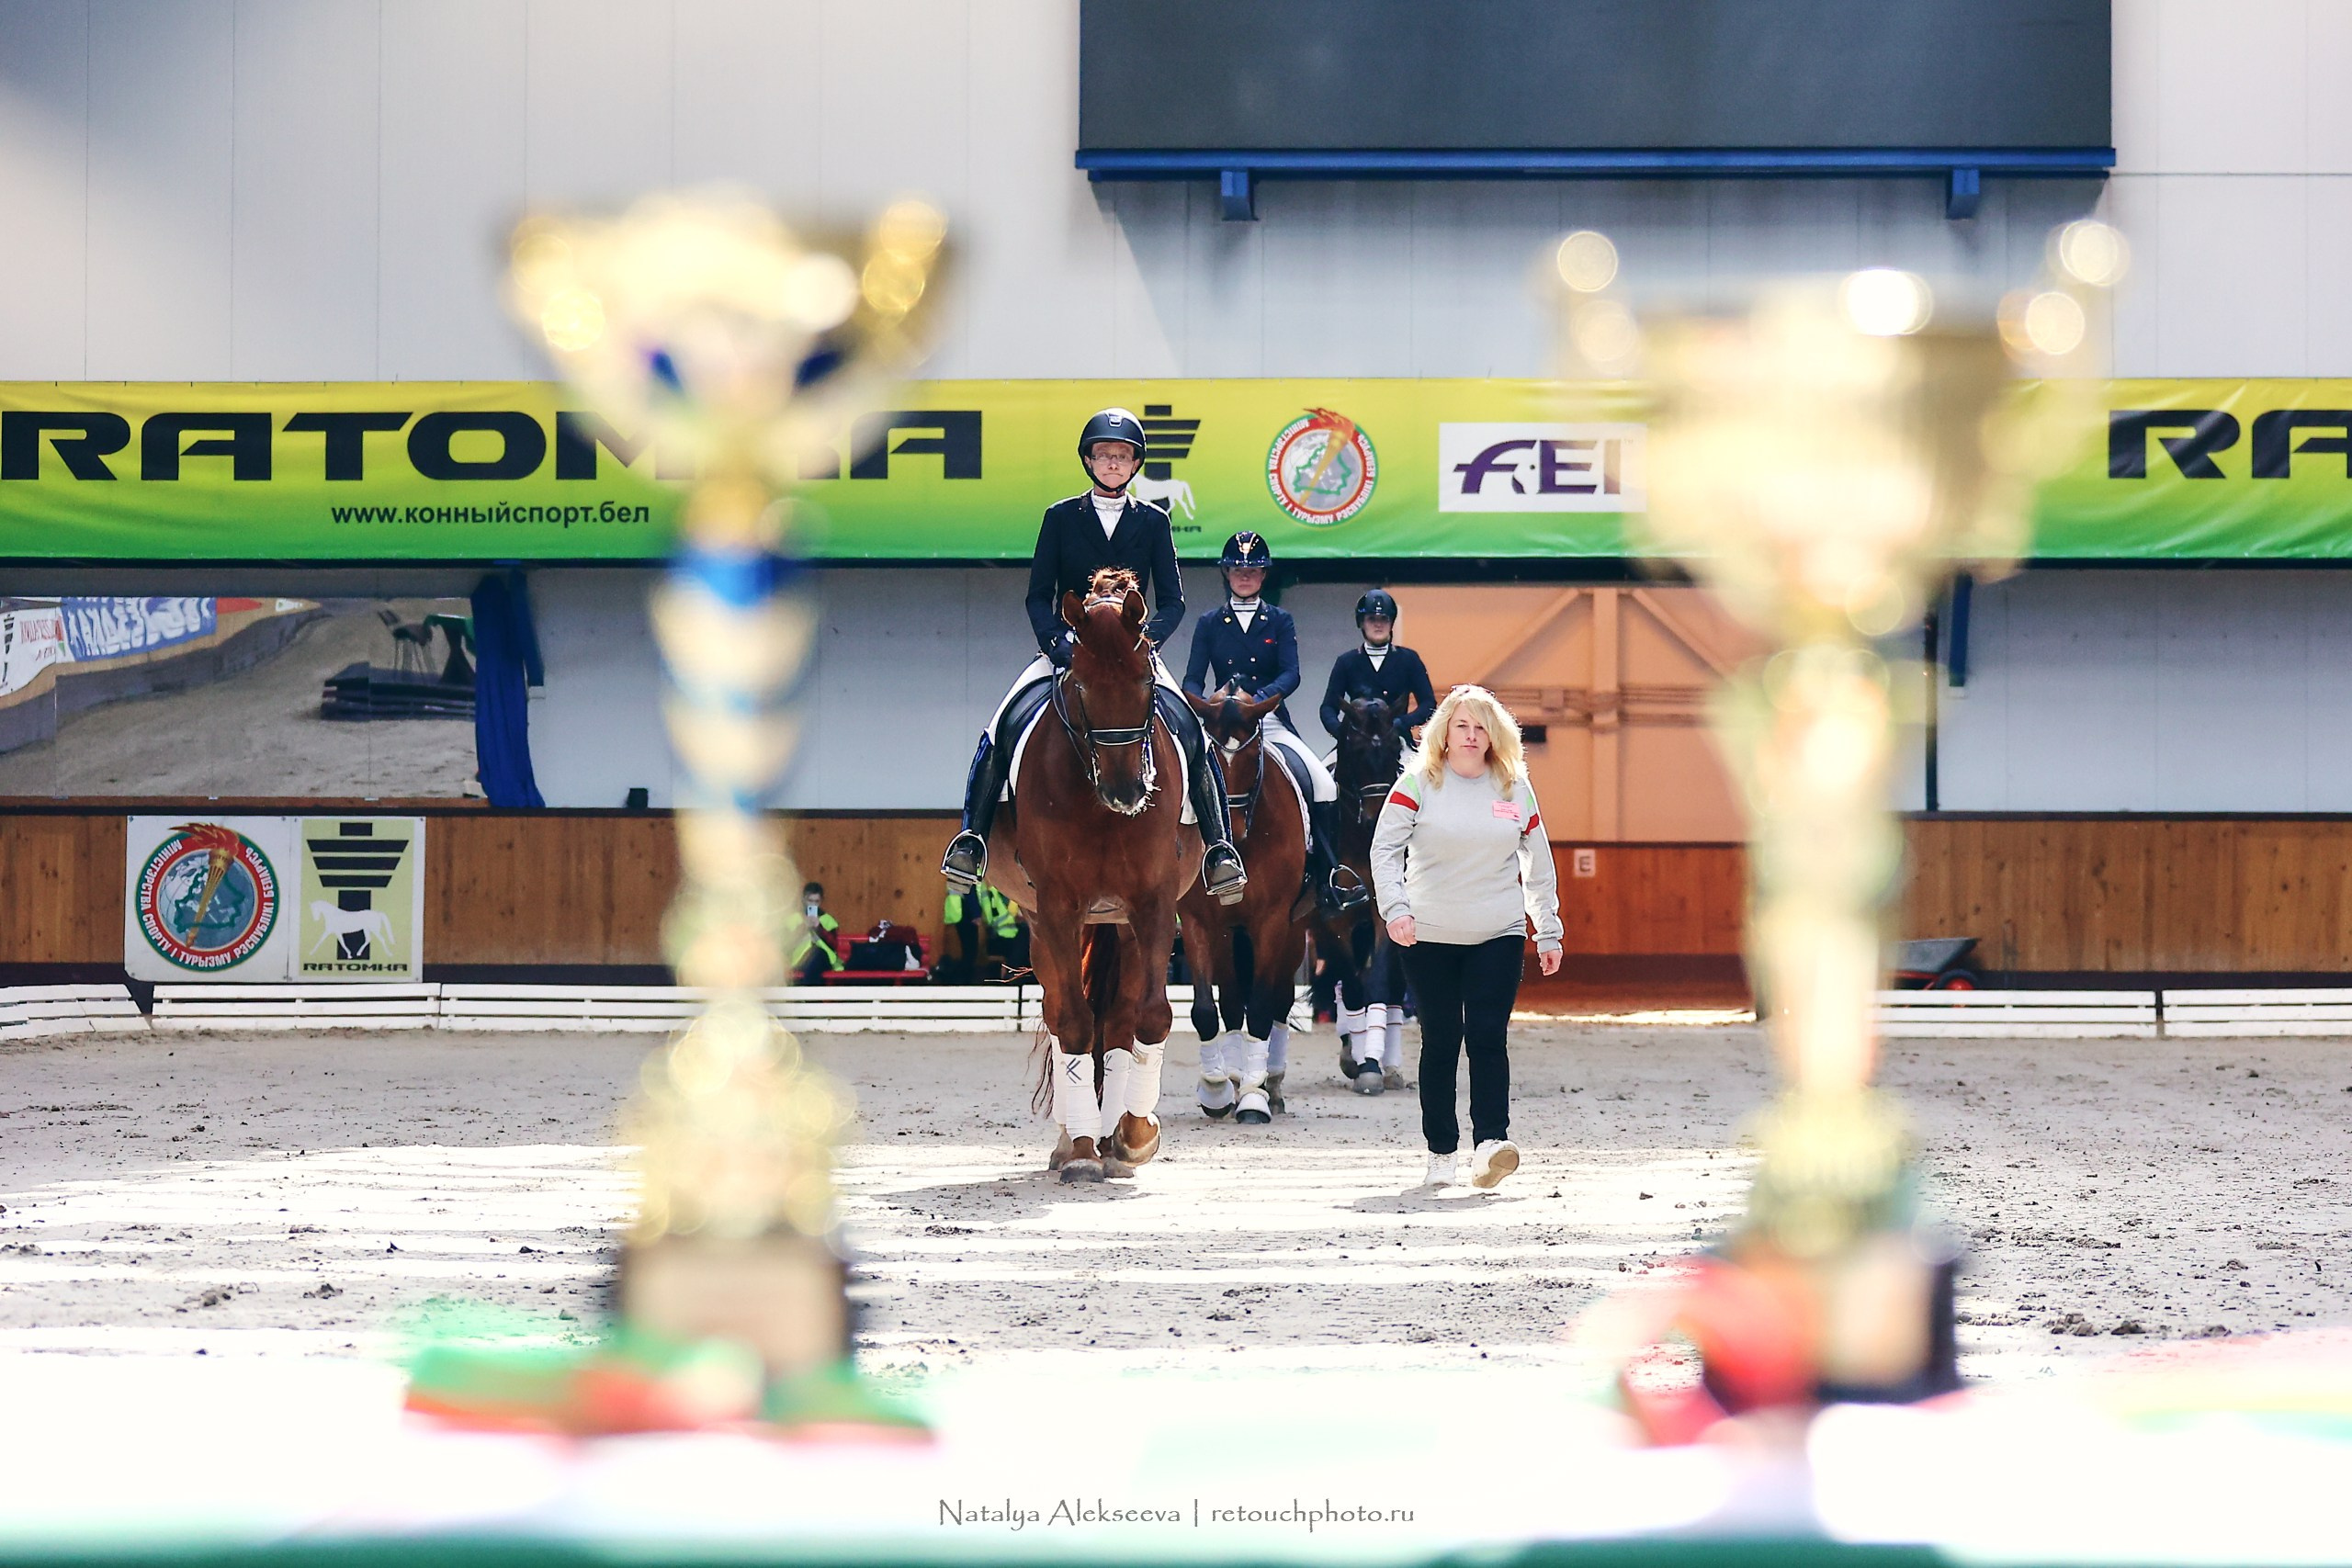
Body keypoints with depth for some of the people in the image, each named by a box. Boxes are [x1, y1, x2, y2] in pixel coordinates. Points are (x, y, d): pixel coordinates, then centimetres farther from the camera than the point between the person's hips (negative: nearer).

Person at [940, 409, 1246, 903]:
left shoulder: (1153, 522, 7)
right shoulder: (1060, 518, 6)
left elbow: (1173, 601, 4)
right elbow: (1038, 596, 4)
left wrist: (1148, 637, -15)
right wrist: (1056, 641, -14)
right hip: (1067, 652, 0)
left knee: (1192, 735, -21)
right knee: (1003, 728, -23)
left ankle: (1219, 849, -18)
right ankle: (971, 839, -17)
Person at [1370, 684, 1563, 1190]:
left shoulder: (1516, 789, 6)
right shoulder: (1418, 784, -1)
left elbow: (1539, 865, 13)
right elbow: (1385, 849, -7)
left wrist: (1549, 933, 12)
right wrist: (1395, 907, -22)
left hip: (1499, 935, 1)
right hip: (1429, 936, -1)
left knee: (1487, 1036, -12)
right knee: (1440, 1042, 4)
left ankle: (1491, 1141, -19)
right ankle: (1441, 1152, 12)